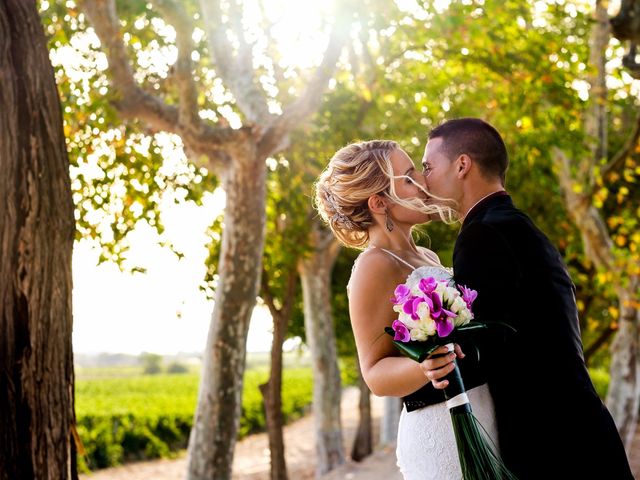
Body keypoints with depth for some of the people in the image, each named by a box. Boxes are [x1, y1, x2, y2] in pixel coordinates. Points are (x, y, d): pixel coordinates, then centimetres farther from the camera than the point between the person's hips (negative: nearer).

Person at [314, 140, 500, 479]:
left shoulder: (427, 257, 12)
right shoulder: (375, 266, -12)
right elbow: (376, 374, -16)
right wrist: (423, 368, -32)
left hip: (483, 420, 8)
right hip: (444, 428, -8)